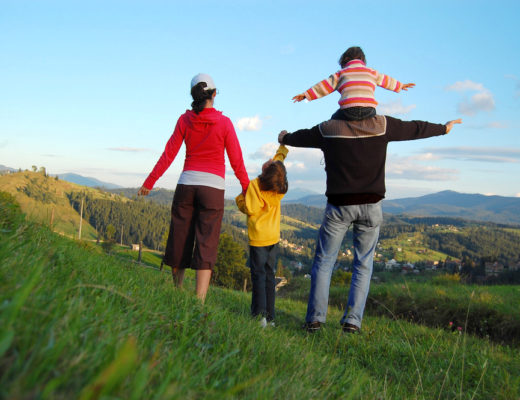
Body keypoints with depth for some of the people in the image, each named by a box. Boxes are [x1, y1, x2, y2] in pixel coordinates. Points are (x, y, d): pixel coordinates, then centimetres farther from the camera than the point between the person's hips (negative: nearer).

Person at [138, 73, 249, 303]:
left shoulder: (185, 120, 4)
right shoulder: (224, 122, -2)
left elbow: (168, 155, 4)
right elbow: (236, 162, 0)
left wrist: (149, 183, 12)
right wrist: (247, 189, 11)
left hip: (186, 184, 3)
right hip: (212, 187, -3)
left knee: (179, 241, 12)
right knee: (206, 247, -4)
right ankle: (199, 302, -12)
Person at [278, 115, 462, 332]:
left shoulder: (327, 129, 1)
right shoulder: (382, 126, 1)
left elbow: (302, 137, 20)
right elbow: (414, 129, 15)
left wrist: (284, 138, 43)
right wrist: (443, 128, 34)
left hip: (339, 205, 0)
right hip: (371, 205, 1)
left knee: (324, 261, 9)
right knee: (363, 265, 9)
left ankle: (315, 318, 4)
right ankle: (352, 320, 4)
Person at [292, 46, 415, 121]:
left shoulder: (341, 73, 18)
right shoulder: (372, 72, 24)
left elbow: (325, 85, 14)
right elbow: (386, 81, 38)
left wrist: (307, 94, 18)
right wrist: (400, 85, 55)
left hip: (348, 111, -1)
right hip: (369, 111, 2)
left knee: (334, 119, 25)